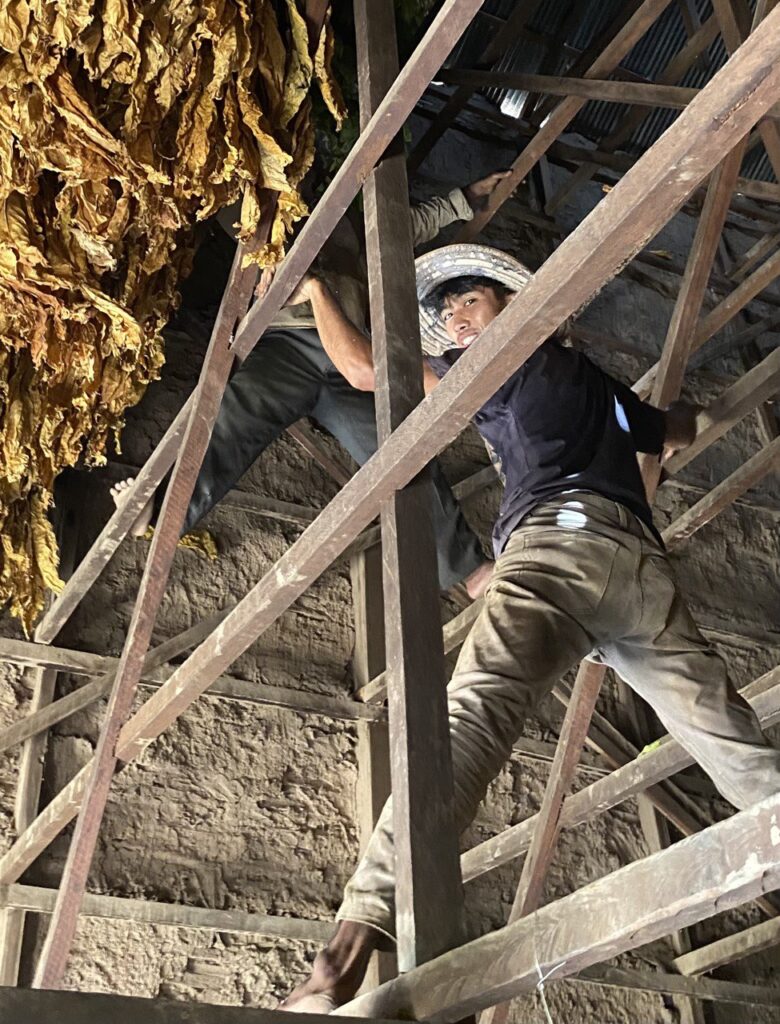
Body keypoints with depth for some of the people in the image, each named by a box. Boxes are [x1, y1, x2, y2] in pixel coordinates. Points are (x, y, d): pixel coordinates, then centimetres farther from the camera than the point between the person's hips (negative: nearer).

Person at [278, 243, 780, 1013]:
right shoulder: (598, 384, 38)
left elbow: (362, 369, 19)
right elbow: (679, 431, 57)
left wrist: (317, 290, 35)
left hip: (561, 540, -7)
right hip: (643, 562, 7)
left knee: (471, 713, -26)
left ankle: (351, 948, -42)